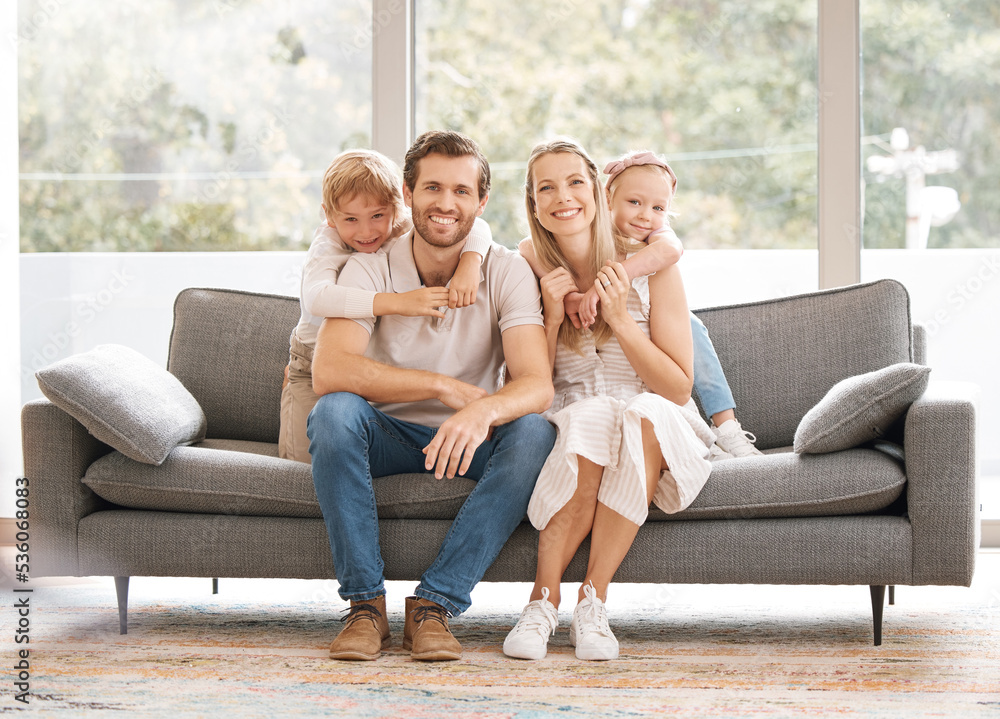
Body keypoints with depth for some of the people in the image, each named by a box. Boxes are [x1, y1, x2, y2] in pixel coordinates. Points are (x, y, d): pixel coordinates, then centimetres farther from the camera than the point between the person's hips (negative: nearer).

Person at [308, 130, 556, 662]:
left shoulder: (507, 272, -10)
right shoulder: (371, 268, -11)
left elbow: (537, 385, -25)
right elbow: (328, 371, -28)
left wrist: (483, 411, -48)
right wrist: (442, 386, -32)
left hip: (469, 439, 1)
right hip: (388, 434, -1)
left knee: (534, 432, -30)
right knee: (334, 412, -32)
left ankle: (434, 604, -26)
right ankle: (365, 604, -26)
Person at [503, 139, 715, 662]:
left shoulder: (651, 266, -4)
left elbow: (679, 388, -6)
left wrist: (619, 320, -17)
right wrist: (552, 319, -12)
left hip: (659, 437, -1)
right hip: (568, 431, 1)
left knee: (643, 415, -36)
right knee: (590, 416, -35)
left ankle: (592, 604, -31)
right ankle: (544, 601, -29)